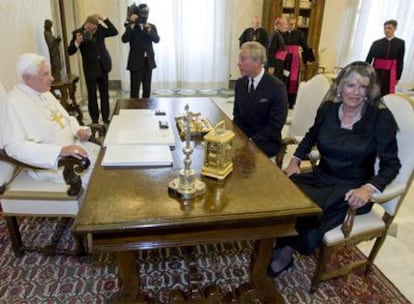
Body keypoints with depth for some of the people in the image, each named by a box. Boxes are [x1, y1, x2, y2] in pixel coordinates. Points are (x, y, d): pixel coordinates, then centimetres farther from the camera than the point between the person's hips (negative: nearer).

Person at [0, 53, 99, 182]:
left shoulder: (44, 93, 10)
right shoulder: (13, 103, -16)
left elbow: (67, 118, 19)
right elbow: (16, 146, -25)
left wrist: (78, 130, -4)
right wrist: (60, 150, -33)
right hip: (50, 162, -9)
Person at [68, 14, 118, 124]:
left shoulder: (100, 29, 1)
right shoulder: (77, 32, -8)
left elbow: (114, 32, -5)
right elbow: (70, 51, -10)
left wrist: (104, 19, -12)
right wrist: (77, 42, -29)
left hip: (103, 66, 3)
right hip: (90, 68, -3)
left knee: (105, 93, 10)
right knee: (92, 95, 3)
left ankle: (106, 117, 21)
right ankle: (94, 119, 13)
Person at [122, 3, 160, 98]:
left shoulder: (152, 26, 8)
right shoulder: (131, 26, -1)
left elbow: (156, 40, -8)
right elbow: (124, 39, -17)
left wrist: (148, 28, -20)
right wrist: (132, 24, -20)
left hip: (148, 62, 4)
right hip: (136, 62, -3)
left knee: (147, 89, 10)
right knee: (134, 89, -4)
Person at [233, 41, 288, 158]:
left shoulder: (277, 87, -14)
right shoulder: (240, 83, 4)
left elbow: (275, 125, -15)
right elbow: (237, 115, 9)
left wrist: (252, 141, -22)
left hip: (265, 142, -5)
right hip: (242, 138, 6)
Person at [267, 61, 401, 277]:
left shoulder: (381, 118, -8)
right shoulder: (328, 108, 2)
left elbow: (391, 164, -7)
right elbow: (311, 136, 21)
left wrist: (368, 189, -24)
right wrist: (295, 161, 8)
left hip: (350, 190, -4)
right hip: (320, 178, 4)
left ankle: (284, 251, 2)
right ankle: (281, 246, -1)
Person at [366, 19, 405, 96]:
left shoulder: (400, 43, 4)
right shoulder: (376, 43, 2)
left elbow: (400, 61, 4)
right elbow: (368, 59, 3)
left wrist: (397, 77, 1)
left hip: (390, 74, 0)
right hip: (376, 73, 0)